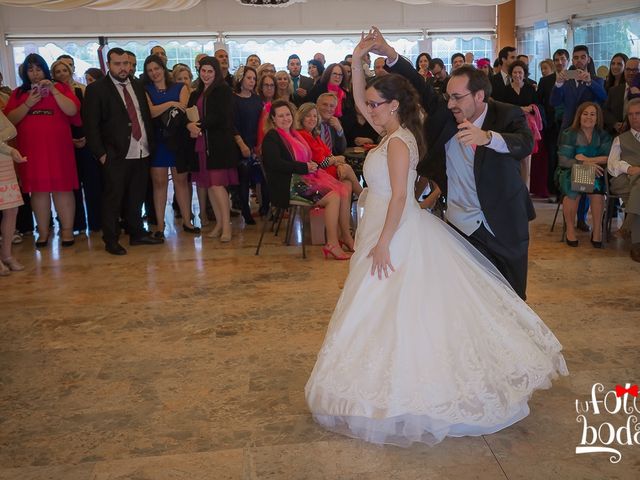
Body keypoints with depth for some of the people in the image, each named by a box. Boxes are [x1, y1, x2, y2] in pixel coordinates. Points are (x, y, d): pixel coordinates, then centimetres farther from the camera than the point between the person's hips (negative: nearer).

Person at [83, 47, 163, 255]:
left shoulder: (138, 86, 13)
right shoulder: (96, 89, -3)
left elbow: (147, 116, 18)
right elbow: (91, 125, -6)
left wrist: (151, 143, 10)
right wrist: (101, 153, -10)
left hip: (141, 152, 5)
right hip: (116, 155, -5)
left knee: (136, 197, 13)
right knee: (113, 199, 2)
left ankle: (137, 234, 26)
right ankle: (111, 240, 12)